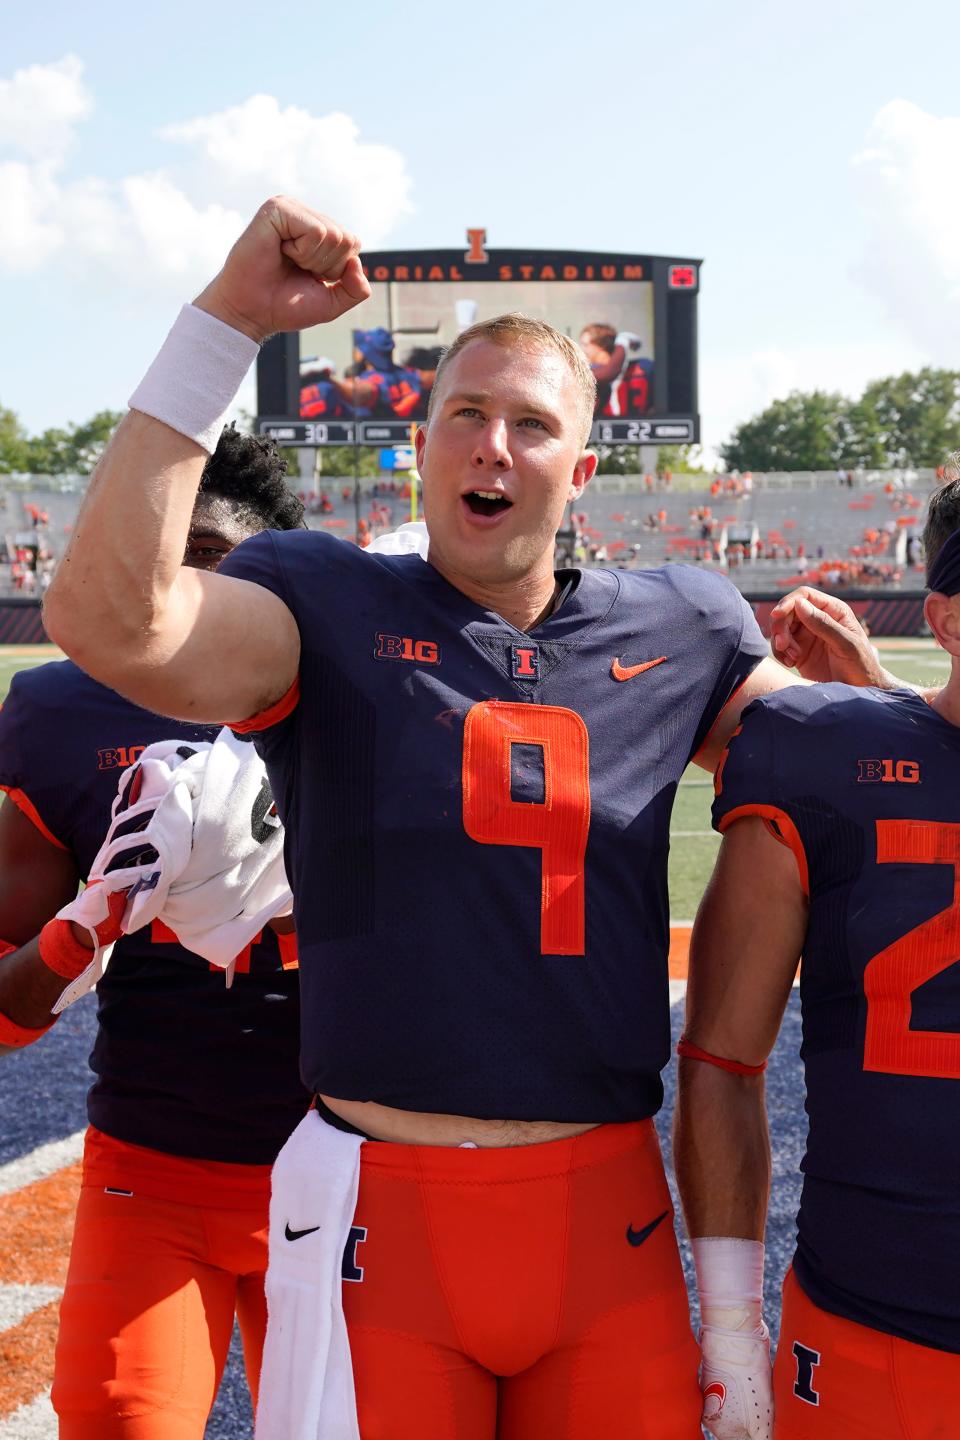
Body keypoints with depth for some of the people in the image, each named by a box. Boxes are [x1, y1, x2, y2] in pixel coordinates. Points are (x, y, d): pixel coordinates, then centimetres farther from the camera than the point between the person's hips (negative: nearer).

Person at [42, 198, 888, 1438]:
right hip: (379, 1209, -3)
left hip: (609, 1211, 3)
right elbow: (108, 622, -24)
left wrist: (849, 676, -4)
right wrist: (225, 323, -24)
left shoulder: (677, 633, 7)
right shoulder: (329, 609, -4)